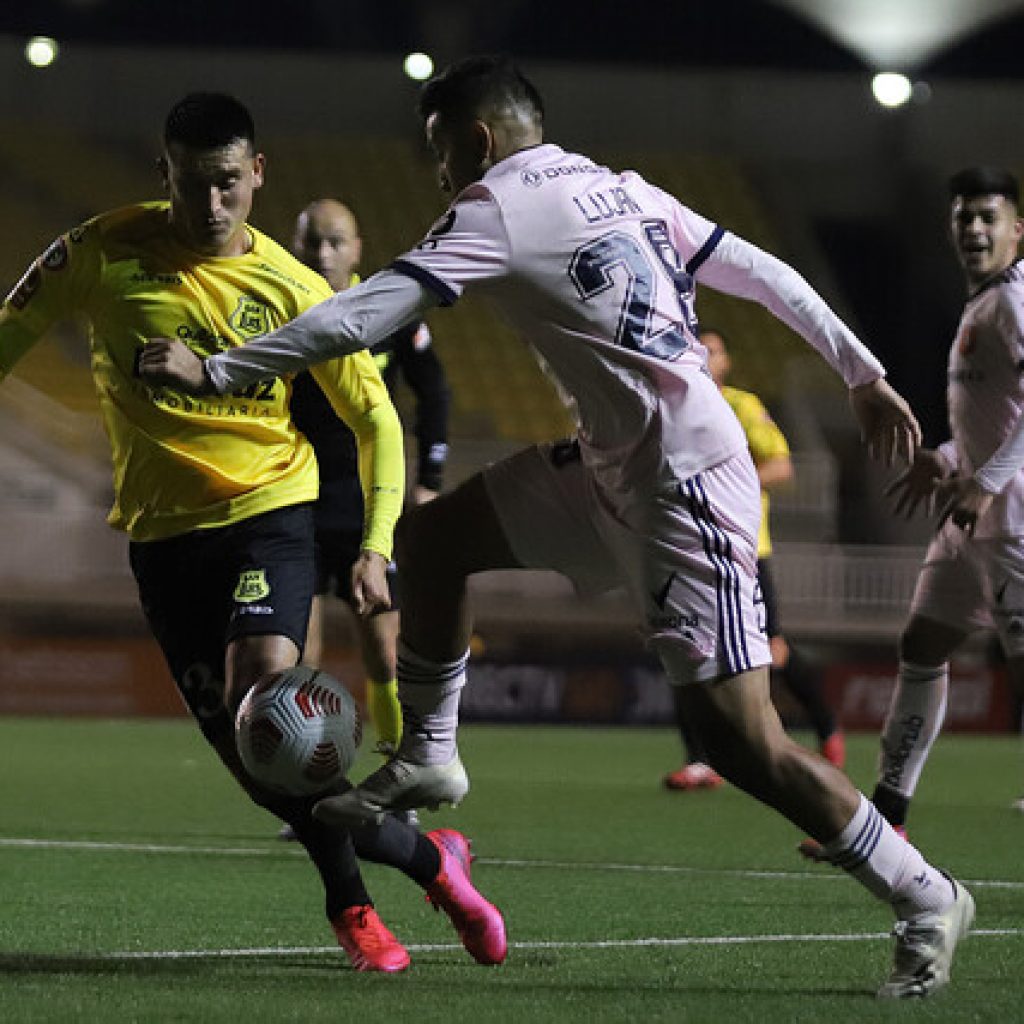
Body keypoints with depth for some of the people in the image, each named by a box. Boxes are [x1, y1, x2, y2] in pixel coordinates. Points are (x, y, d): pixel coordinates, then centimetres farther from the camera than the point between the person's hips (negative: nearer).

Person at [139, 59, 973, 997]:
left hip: (685, 485, -10)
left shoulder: (497, 210, -11)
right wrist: (865, 375, 21)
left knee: (742, 743, -10)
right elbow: (767, 275, 14)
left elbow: (361, 319, -15)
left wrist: (216, 372, -10)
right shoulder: (624, 191, 12)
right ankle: (427, 757, 24)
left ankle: (927, 901, -1)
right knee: (431, 536, 12)